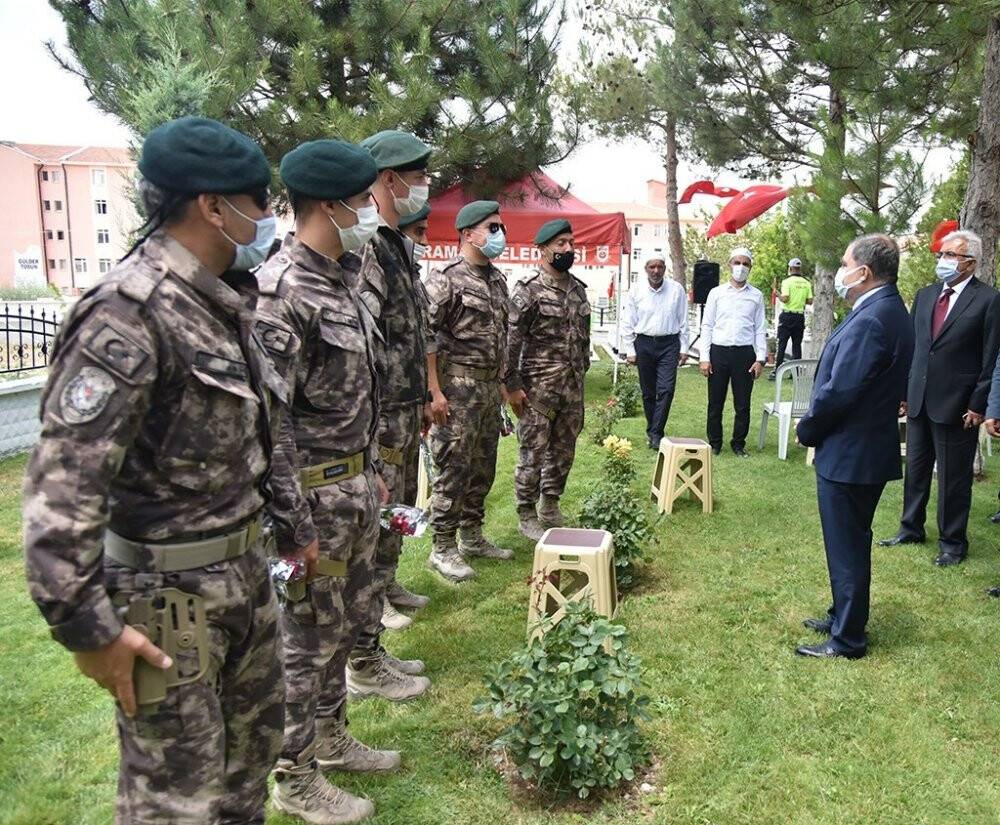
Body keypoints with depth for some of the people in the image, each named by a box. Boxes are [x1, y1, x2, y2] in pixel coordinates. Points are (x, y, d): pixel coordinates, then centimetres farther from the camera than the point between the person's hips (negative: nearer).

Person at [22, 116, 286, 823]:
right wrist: (87, 627, -20)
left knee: (255, 740, 23)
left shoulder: (226, 302, 7)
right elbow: (63, 484, -24)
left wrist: (281, 524, 18)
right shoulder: (128, 314, -21)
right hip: (169, 591, -8)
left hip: (246, 571, 8)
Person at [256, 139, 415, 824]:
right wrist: (293, 526, -21)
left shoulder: (344, 278, 9)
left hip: (356, 485, 9)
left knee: (347, 620, 21)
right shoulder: (281, 291, -20)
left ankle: (332, 739, 41)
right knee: (309, 638, 6)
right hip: (313, 494, -9)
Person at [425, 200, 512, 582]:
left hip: (490, 388, 8)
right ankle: (443, 549, 8)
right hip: (458, 388, -8)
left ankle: (472, 537, 28)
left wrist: (502, 382, 19)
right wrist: (434, 392, -19)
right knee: (454, 469, -3)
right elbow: (425, 337, -15)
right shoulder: (445, 278, -11)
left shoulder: (497, 279, 14)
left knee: (483, 468, 14)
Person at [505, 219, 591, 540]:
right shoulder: (528, 290, -10)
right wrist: (512, 385, -15)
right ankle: (527, 515, 14)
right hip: (538, 386, -6)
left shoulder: (578, 289, 11)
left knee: (564, 451, 13)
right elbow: (511, 341, -12)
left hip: (573, 386, 7)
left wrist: (581, 373, 15)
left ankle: (550, 509, 27)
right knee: (533, 452, 1)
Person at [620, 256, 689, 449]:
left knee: (666, 389, -11)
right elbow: (627, 323, 4)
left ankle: (655, 434, -8)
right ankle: (653, 430, 20)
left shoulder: (676, 290, 1)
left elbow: (683, 321, 7)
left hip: (669, 344, -1)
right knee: (648, 392, 7)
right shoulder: (636, 291, 1)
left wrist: (683, 348, 5)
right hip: (644, 343, 1)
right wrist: (630, 351, 1)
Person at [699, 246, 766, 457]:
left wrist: (760, 359, 0)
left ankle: (739, 444, 18)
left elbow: (760, 329, 9)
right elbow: (706, 326, 5)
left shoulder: (756, 296, 9)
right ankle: (714, 444, 16)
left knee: (743, 405, 4)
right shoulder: (716, 293, 7)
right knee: (715, 403, 5)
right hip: (718, 351, 0)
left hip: (745, 353, 0)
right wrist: (704, 358, -3)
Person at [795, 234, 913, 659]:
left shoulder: (870, 321, -24)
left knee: (847, 548, 3)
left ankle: (846, 639, 17)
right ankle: (844, 617, 37)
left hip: (848, 454, -10)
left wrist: (807, 430, -8)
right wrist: (816, 428, 9)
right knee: (850, 543, 22)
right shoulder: (888, 310, 8)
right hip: (866, 449, 10)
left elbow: (838, 391, -26)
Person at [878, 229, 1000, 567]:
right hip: (919, 400, 6)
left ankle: (953, 542, 19)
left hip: (957, 406, -6)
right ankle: (911, 529, 31)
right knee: (915, 469, 16)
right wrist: (904, 391, 9)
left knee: (954, 477, 6)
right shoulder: (925, 295, 9)